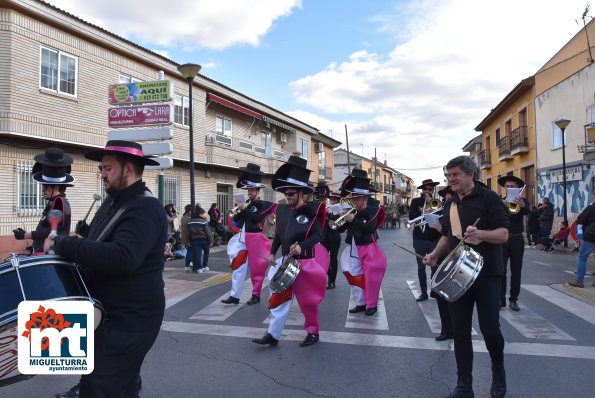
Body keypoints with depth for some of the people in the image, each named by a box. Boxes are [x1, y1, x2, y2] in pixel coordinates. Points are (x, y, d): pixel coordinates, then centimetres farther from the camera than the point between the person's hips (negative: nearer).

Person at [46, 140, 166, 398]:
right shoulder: (113, 201, 9)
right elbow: (101, 241, 20)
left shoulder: (145, 209, -22)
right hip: (110, 314, 10)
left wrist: (63, 245, -29)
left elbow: (122, 258, -37)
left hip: (130, 320, -10)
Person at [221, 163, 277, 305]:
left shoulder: (263, 205, -6)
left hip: (255, 241, -6)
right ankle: (234, 296, 11)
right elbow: (237, 221, 11)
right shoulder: (248, 204, 10)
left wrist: (245, 209, -16)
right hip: (243, 240, 6)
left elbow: (256, 219, -22)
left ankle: (256, 295, 16)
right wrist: (239, 211, -6)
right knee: (238, 267, 5)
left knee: (256, 269, 4)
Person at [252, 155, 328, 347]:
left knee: (308, 300, 8)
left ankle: (313, 332, 28)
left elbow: (317, 235, -15)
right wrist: (272, 253, 7)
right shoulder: (282, 210, 4)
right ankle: (273, 335, 13)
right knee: (279, 297, 5)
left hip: (306, 263, -5)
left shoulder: (309, 210, -13)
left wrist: (302, 247, -29)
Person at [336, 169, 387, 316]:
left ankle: (372, 304, 15)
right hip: (352, 250, 6)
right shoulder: (352, 212, 6)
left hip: (368, 250, -5)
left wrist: (353, 220, -29)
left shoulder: (372, 211, -8)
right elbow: (341, 229, 6)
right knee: (354, 277, 9)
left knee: (370, 278, 1)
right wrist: (342, 220, -13)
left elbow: (369, 228, -25)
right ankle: (360, 303, 21)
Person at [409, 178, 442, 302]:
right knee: (421, 267, 5)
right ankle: (423, 293, 13)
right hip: (420, 239, 0)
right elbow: (411, 216, -9)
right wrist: (424, 214, -21)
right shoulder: (416, 202, 4)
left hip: (435, 239, 0)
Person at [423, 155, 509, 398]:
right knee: (460, 331, 5)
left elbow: (503, 234, -14)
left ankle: (498, 371, 31)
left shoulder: (489, 198, -7)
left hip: (487, 273, -5)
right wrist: (436, 253, 3)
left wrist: (480, 234, -33)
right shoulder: (450, 205, 11)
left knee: (489, 328, 1)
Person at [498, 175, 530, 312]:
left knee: (516, 271, 6)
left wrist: (522, 205, -44)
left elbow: (527, 212, -21)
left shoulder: (523, 201, 2)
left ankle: (513, 300, 15)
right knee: (501, 270, -5)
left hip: (517, 239, 0)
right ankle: (501, 299, 0)